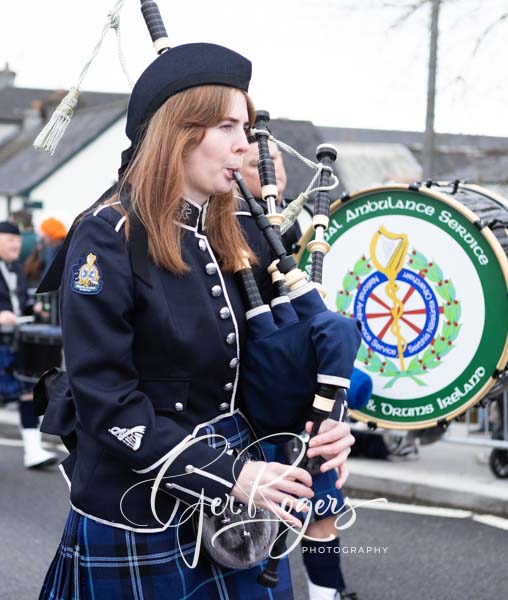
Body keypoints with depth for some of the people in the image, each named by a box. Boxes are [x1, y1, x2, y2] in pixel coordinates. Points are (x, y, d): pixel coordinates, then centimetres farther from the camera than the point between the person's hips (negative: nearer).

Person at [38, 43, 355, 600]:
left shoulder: (240, 236, 6)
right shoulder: (109, 236, -13)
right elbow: (104, 397, -18)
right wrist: (227, 474, -20)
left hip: (238, 505, 6)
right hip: (140, 512, -6)